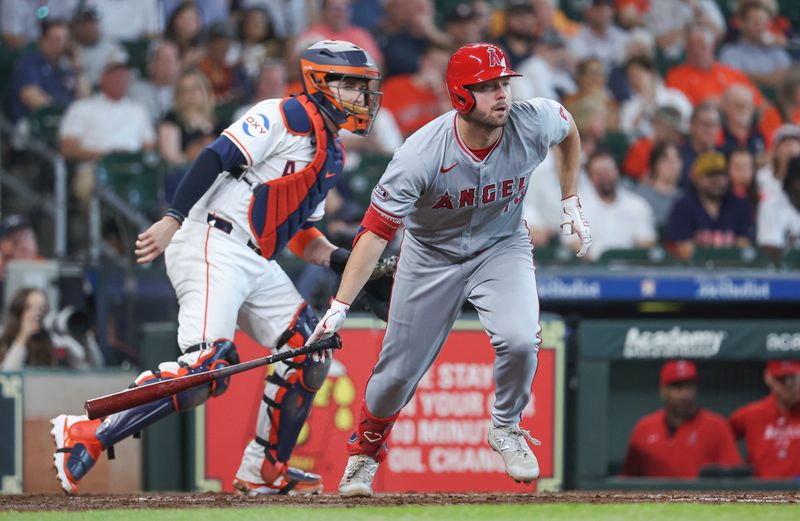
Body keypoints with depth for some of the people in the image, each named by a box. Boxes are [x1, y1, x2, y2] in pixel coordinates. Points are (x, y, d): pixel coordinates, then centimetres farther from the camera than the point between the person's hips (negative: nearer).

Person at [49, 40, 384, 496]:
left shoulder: (333, 155, 22)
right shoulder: (288, 117, -7)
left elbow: (300, 231, 25)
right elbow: (217, 157, -15)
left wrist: (347, 261, 9)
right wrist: (174, 220, -22)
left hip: (257, 265, 10)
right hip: (213, 246, -10)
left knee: (309, 351, 6)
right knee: (207, 367, -23)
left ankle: (263, 471, 15)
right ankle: (83, 435, -20)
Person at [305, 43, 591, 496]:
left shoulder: (534, 123, -24)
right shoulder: (421, 156, -32)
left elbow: (570, 130, 3)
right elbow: (376, 232, -31)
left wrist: (571, 204, 3)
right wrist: (340, 308, -38)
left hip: (502, 247, 1)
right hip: (432, 256, -1)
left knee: (519, 340, -24)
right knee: (399, 371, 4)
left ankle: (506, 429, 5)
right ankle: (365, 452, 34)